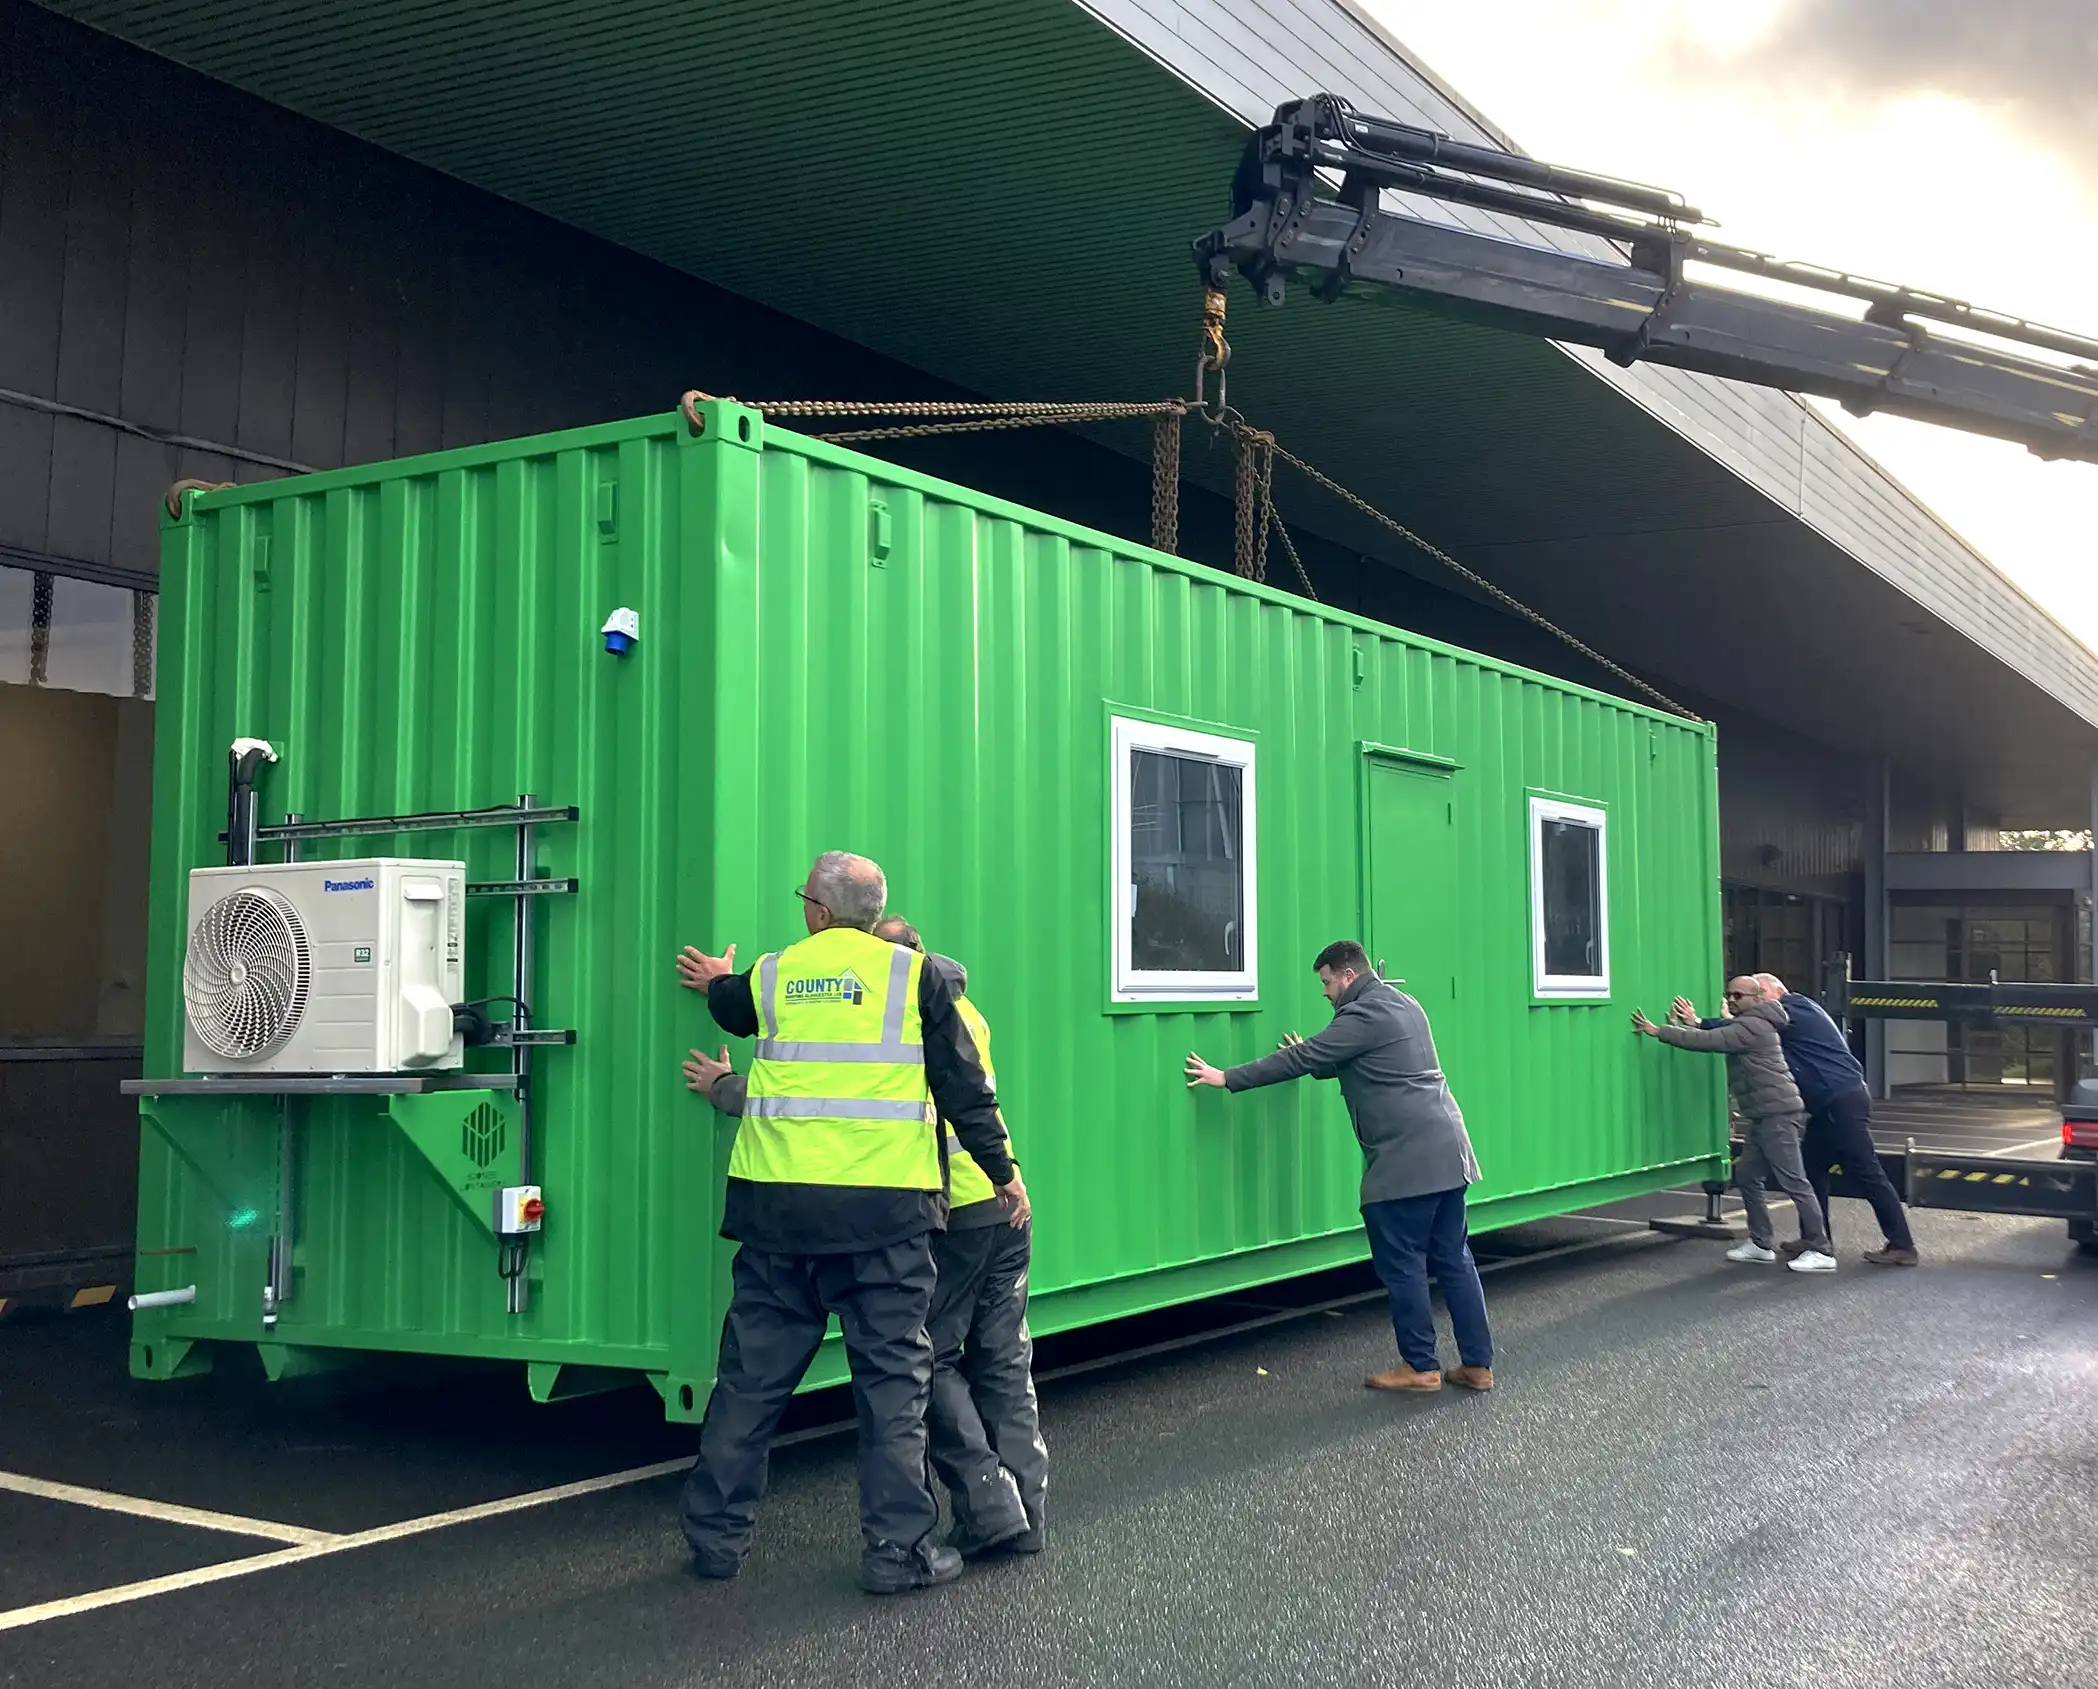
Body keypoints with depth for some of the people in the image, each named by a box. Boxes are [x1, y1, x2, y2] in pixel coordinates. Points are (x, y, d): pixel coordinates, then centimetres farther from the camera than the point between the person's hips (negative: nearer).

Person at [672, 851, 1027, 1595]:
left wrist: (716, 983, 55)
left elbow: (735, 1010, 32)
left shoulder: (771, 975, 8)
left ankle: (716, 1534, 22)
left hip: (777, 1200, 3)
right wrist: (1002, 1169, 12)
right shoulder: (915, 974, 1)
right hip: (884, 1204, -3)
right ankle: (898, 1548, 5)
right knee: (893, 1374, 4)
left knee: (753, 1372, 13)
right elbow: (964, 1086, 1)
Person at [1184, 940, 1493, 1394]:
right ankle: (1477, 1364, 13)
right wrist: (1313, 1060, 31)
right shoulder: (1404, 1005, 18)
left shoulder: (1363, 1015, -11)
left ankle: (1421, 1366, 6)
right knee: (1453, 1259, 11)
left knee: (1401, 1266, 0)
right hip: (1446, 1152, 9)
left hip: (1404, 1162, -9)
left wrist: (1227, 1078, -5)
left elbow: (1298, 1059, -10)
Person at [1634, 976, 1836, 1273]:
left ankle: (1820, 1252, -5)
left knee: (1794, 1182, -8)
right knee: (1747, 1176, 13)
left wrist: (1658, 1031, -19)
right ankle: (1760, 1244, 20)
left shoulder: (1751, 1027, -14)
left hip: (1778, 1114, -11)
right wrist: (1694, 1025, 7)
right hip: (1762, 1116, 11)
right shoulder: (1743, 1025, 19)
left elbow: (1708, 1041, -21)